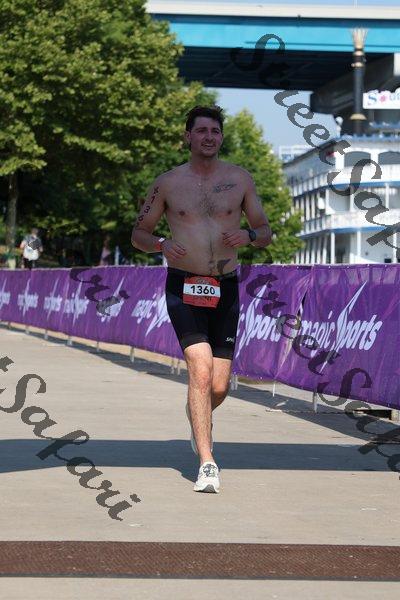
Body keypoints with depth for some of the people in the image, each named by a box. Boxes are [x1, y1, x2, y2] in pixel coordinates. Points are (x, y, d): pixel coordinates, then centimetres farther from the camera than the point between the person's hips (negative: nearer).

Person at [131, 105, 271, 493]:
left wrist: (248, 235, -11)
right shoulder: (167, 183, 3)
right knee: (201, 369, -20)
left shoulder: (239, 180, 7)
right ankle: (207, 464, -17)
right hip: (184, 288, -2)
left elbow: (265, 232, 13)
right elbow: (138, 234, 10)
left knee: (219, 386, 4)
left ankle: (197, 421, 40)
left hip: (226, 289, 2)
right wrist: (162, 245, -12)